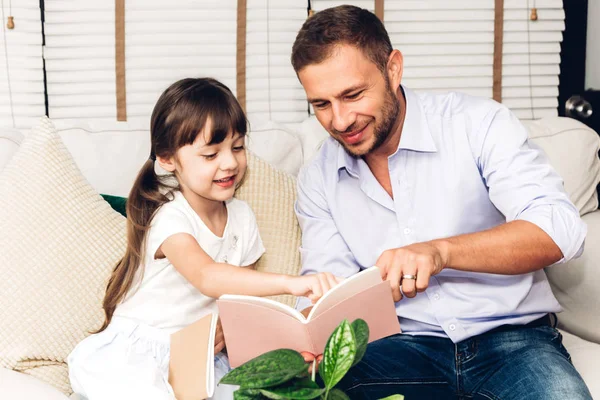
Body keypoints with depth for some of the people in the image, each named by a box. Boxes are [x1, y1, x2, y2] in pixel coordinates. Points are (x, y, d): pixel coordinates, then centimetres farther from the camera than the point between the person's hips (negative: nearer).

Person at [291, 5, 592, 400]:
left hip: (510, 335, -2)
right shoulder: (317, 179, 5)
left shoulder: (477, 123, -7)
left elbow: (561, 229, -18)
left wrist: (440, 250, -34)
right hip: (404, 347, 3)